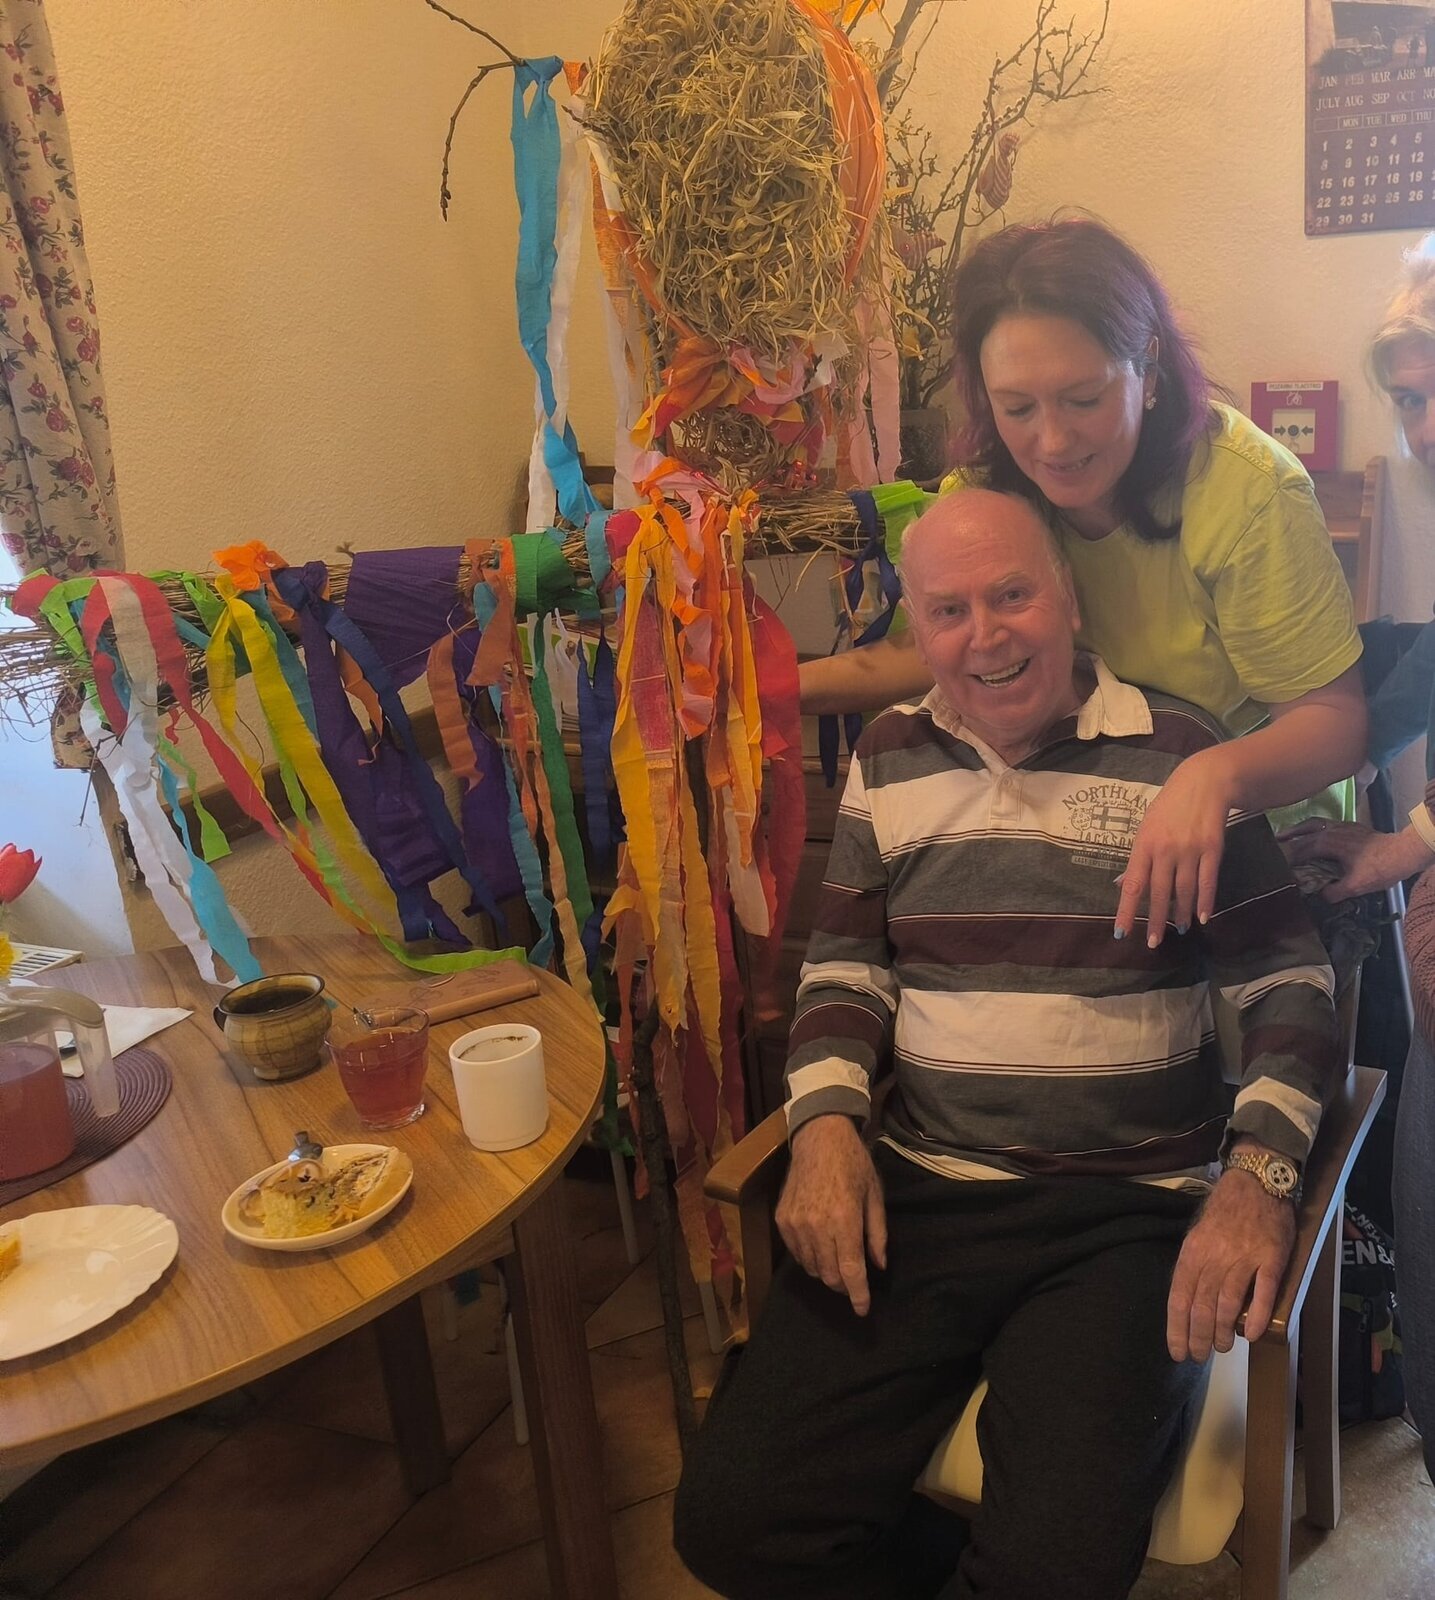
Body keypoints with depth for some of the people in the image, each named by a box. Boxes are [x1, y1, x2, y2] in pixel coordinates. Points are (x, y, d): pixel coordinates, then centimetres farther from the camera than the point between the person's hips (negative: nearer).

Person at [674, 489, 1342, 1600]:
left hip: (1128, 1215, -2)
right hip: (915, 1195, 3)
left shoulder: (1180, 754, 0)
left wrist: (1259, 1173, -14)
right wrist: (826, 1121, -2)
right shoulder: (889, 758, 11)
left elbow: (1289, 981, 1)